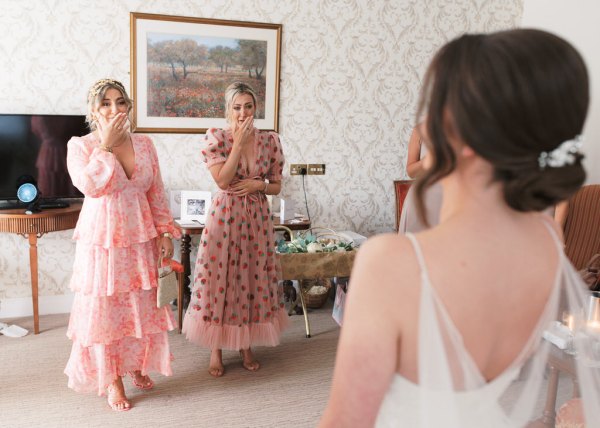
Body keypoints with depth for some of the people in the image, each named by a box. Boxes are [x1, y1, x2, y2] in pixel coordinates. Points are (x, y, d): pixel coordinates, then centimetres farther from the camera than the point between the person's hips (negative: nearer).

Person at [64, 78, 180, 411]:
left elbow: (156, 193, 7)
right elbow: (90, 185, -23)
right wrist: (105, 144, -18)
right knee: (104, 310, 4)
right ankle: (111, 380, 20)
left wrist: (164, 233, 3)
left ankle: (136, 365, 33)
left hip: (141, 237, 3)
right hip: (101, 239, -3)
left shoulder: (144, 144, 4)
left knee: (142, 306, 11)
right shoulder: (80, 145, -5)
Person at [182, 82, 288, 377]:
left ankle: (246, 346, 27)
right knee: (219, 280, 3)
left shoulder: (270, 140, 2)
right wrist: (239, 142, -16)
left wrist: (258, 185, -13)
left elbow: (276, 186, 8)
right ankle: (216, 349, 21)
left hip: (257, 218, 3)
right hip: (224, 216, -2)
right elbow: (222, 180, -17)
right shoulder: (216, 138, -5)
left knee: (253, 279, 9)